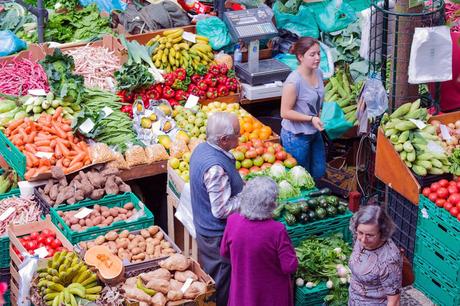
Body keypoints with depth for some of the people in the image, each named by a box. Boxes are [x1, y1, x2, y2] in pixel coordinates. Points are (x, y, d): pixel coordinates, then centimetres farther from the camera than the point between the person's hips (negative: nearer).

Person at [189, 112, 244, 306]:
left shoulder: (202, 149, -2)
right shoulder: (216, 168, -33)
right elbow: (221, 210, -28)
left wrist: (243, 188, 7)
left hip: (205, 229, 9)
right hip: (218, 235, -9)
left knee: (209, 275, 24)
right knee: (221, 283, 9)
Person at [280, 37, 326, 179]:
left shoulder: (318, 73, -2)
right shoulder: (294, 81, -26)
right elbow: (285, 112, -22)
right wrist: (311, 118, -25)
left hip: (314, 132, 8)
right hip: (296, 135, -7)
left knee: (318, 172, 18)